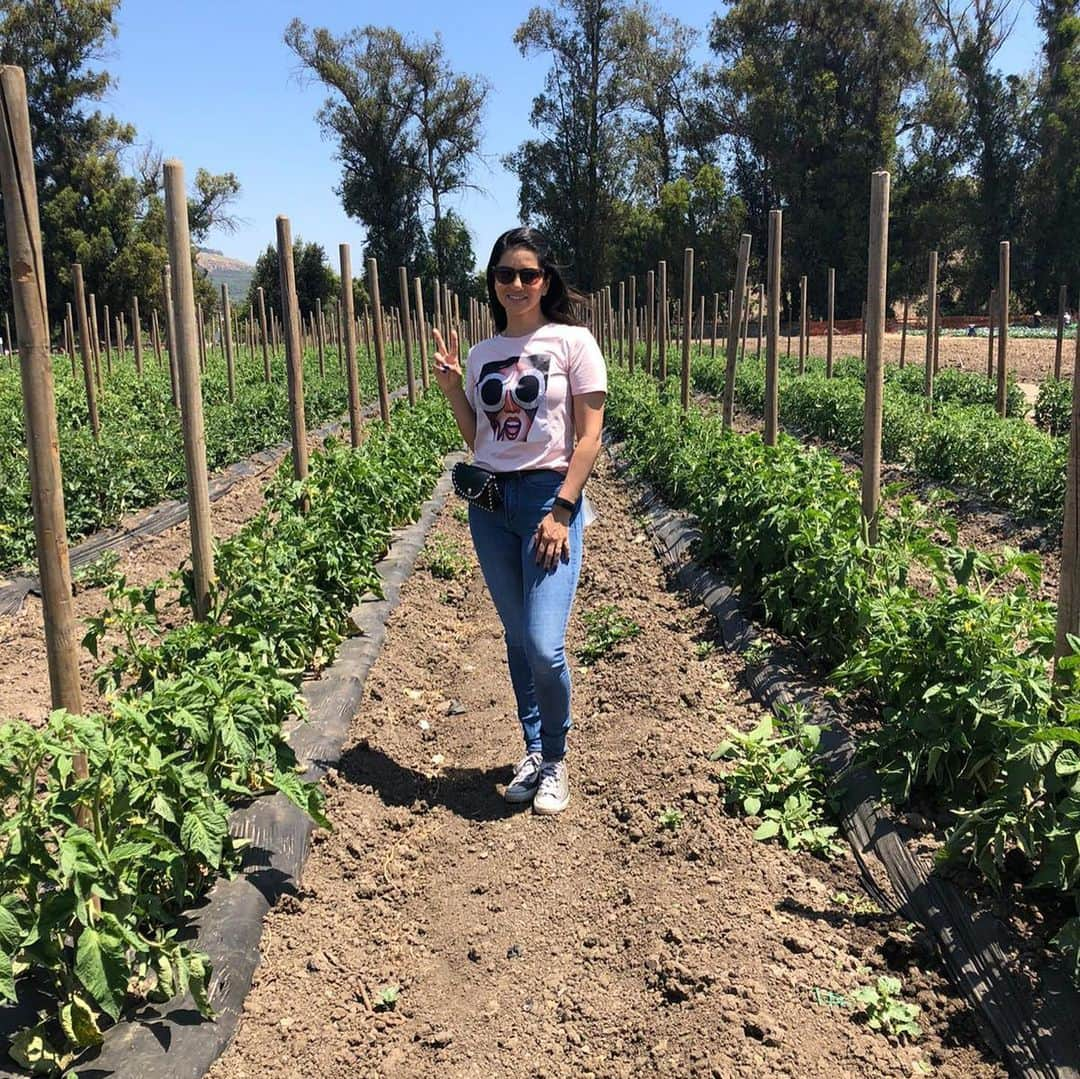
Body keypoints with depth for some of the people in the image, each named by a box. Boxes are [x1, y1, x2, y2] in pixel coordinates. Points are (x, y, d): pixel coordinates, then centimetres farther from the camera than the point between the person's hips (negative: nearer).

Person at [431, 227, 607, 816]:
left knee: (544, 645, -12)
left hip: (549, 496, -5)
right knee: (517, 639, 11)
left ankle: (555, 761, 11)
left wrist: (561, 510, -14)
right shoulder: (482, 353, 11)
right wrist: (451, 385, 1)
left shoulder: (573, 342, -3)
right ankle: (534, 752, 26)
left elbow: (589, 436, -7)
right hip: (489, 502, 5)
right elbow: (478, 440, 14)